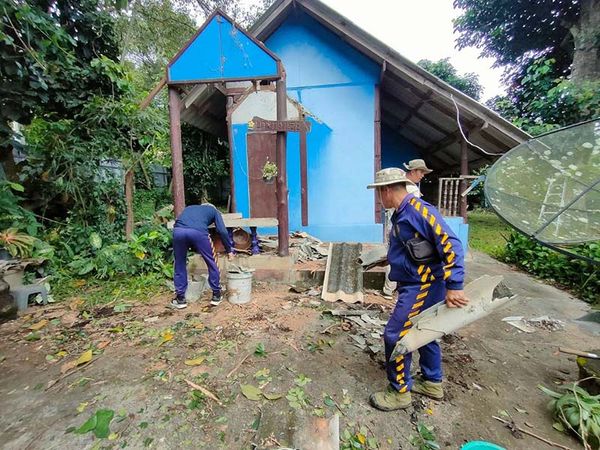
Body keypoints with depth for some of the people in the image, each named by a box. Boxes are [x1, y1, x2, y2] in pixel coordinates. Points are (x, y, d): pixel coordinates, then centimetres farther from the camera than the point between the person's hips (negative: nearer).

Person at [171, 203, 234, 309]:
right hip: (198, 232, -3)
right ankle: (216, 295, 28)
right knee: (212, 263, 17)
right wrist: (229, 250, 26)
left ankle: (180, 299, 31)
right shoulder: (214, 210, 31)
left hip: (178, 231, 3)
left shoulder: (189, 208, 42)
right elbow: (222, 231, 17)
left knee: (180, 265, 23)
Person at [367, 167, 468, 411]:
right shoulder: (400, 215, 7)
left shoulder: (419, 210, -22)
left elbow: (451, 245, -24)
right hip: (415, 285, 9)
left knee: (395, 336, -3)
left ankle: (400, 392, 17)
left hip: (422, 287, -9)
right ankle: (432, 382, 41)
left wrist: (454, 286, -26)